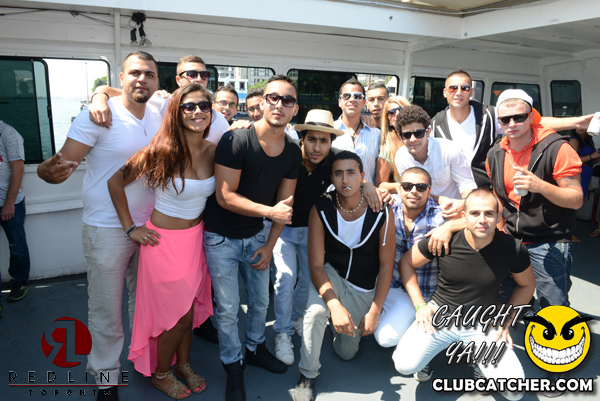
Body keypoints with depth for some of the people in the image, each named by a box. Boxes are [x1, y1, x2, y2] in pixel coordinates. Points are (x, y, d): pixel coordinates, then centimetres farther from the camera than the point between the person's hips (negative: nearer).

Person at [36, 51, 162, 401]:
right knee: (106, 310, 8)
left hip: (149, 225, 5)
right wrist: (48, 171, -39)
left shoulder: (159, 117, 4)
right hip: (107, 230, -5)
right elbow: (65, 163, -17)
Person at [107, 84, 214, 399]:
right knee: (177, 314, 7)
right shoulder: (162, 152, -20)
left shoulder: (213, 150, -5)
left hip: (196, 236, 5)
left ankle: (183, 364, 42)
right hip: (165, 240, -5)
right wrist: (131, 228, -8)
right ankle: (161, 374, 33)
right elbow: (115, 182, -10)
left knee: (191, 307, 18)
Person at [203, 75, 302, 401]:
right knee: (227, 309, 5)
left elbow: (285, 203, 3)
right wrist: (271, 212, -25)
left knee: (260, 300, 18)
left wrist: (269, 246, 0)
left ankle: (255, 349, 45)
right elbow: (225, 196, -23)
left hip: (256, 236, 5)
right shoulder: (235, 141, -21)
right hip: (221, 238, -5)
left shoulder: (293, 153, -4)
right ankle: (233, 367, 28)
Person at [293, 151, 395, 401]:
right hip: (331, 276, -1)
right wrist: (335, 306, -34)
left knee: (346, 352, 9)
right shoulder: (321, 209, -20)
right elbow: (316, 265, -21)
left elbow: (386, 265, -11)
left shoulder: (382, 212, -20)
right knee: (316, 310, -34)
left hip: (364, 289, 1)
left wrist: (374, 311, -14)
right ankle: (307, 375, -9)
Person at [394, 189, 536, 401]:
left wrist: (506, 322, 0)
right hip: (440, 315, 0)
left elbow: (527, 285, 8)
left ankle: (479, 361, 16)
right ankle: (427, 349, 14)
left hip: (482, 325, 1)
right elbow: (406, 263, -2)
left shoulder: (513, 248, -13)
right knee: (405, 365, -21)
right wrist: (420, 305, -6)